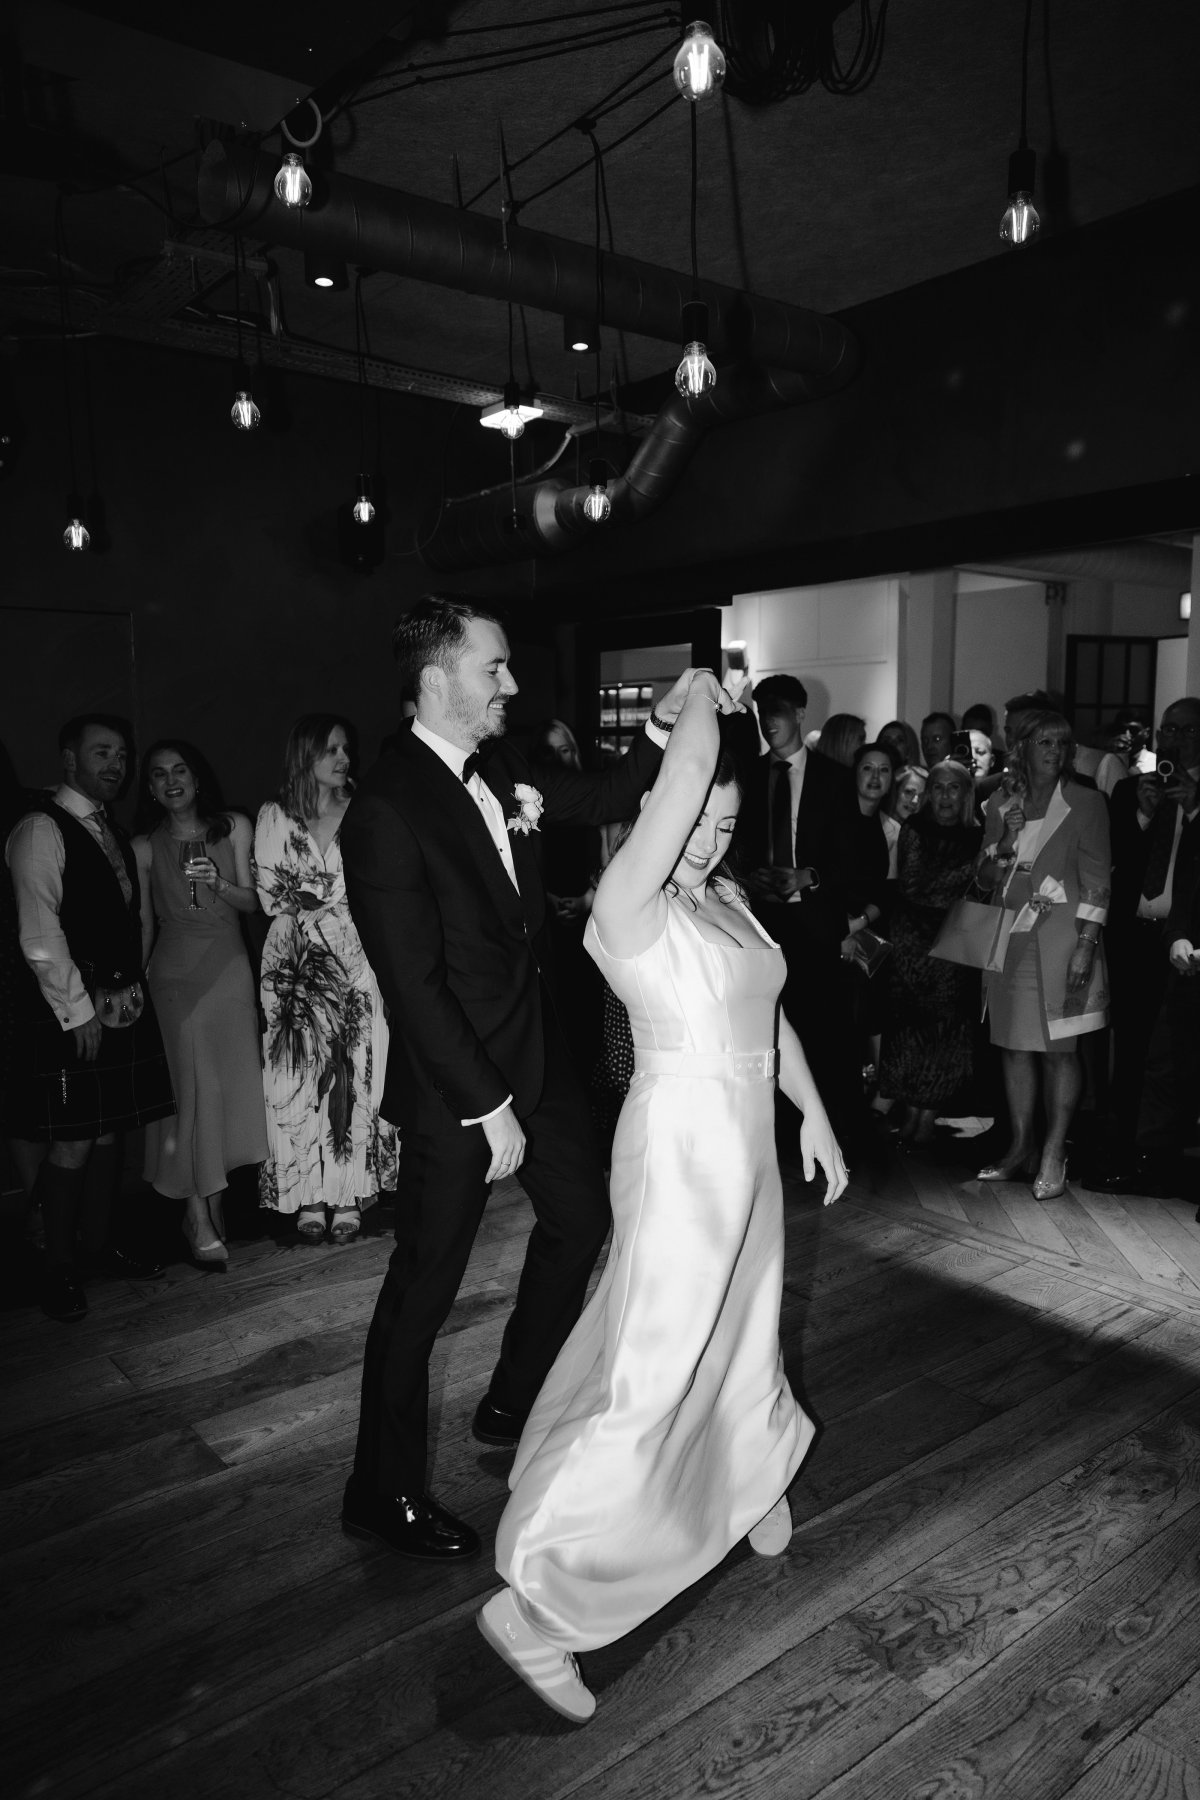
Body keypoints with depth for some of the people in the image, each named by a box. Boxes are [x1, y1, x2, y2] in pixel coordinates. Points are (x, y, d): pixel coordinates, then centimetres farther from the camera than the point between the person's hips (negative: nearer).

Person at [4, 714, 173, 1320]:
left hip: (121, 1002, 8)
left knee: (108, 1128, 15)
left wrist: (131, 986, 7)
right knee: (72, 1142, -1)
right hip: (69, 1008, -7)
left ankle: (100, 1240, 29)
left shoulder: (109, 829, 15)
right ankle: (59, 1268, 14)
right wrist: (79, 1010, -16)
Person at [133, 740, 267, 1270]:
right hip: (174, 972, -2)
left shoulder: (234, 827, 3)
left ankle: (213, 1200, 17)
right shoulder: (145, 847, 1)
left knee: (232, 1084, 3)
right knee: (189, 1088, -3)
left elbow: (252, 902, 3)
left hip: (229, 967, 2)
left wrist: (218, 883, -15)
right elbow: (143, 924, 6)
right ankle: (199, 1217, 4)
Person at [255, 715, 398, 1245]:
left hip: (354, 958, 0)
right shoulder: (274, 817, 6)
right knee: (299, 1074, 1)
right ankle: (309, 1197, 9)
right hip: (294, 963, 0)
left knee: (354, 1069, 0)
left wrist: (314, 898, -7)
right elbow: (270, 897, 2)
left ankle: (348, 1195, 8)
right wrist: (340, 895, -6)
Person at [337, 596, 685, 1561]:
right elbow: (413, 983, -23)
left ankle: (514, 1402, 43)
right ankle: (385, 1490, 28)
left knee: (581, 1213, 21)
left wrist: (661, 730, -6)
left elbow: (600, 799, 13)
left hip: (534, 1047, 9)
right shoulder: (388, 809, -22)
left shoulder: (502, 765, 1)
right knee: (425, 1283, 6)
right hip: (454, 1081, -8)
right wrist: (489, 1108, -20)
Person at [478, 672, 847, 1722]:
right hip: (679, 1152, -8)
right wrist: (703, 694, -11)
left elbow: (769, 1014, 16)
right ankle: (530, 1606, 7)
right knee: (652, 1380, -5)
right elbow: (680, 778, -29)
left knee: (739, 1336, 27)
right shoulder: (627, 905, -18)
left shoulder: (726, 900, 8)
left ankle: (753, 1477, 54)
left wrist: (814, 1114, 16)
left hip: (746, 1147, 8)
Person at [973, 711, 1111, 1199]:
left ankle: (1054, 1155, 5)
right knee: (1014, 1045, 8)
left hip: (1061, 935, -4)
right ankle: (1020, 1148, 18)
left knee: (1059, 1048, -2)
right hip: (1008, 936, 4)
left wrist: (1085, 946, -13)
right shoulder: (1001, 805, 10)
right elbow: (985, 878, 12)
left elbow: (1097, 879, -4)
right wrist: (1005, 844, -9)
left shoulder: (1085, 802, 0)